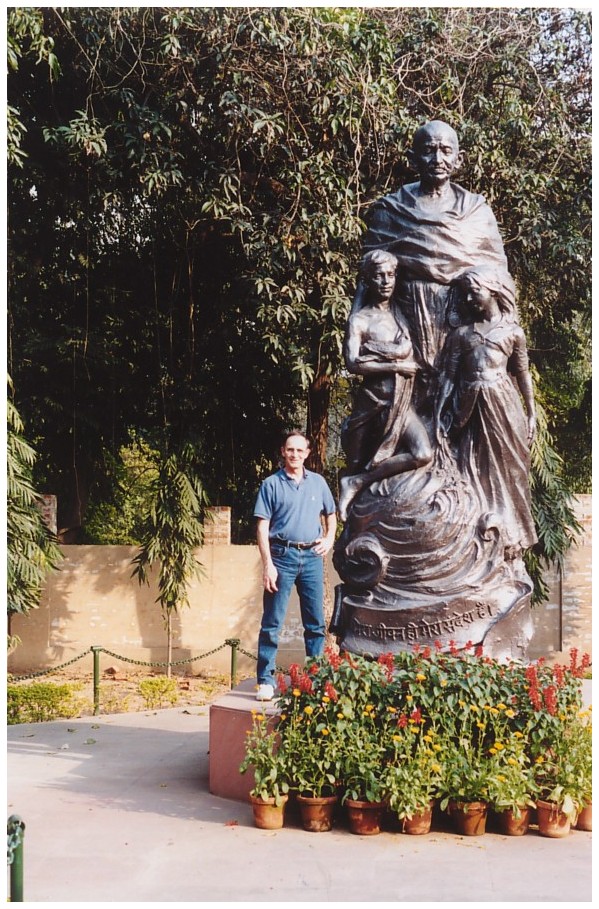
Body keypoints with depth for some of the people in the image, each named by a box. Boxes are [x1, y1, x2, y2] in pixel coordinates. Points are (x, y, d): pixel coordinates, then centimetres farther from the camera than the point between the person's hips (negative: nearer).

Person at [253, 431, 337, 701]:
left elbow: (330, 514, 23)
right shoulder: (272, 484, -1)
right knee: (272, 622, -3)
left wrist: (329, 538, 5)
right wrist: (268, 564, -13)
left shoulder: (318, 482, 10)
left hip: (312, 557, 4)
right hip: (283, 556, -4)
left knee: (316, 623, 9)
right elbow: (262, 527, -5)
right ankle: (265, 680, 0)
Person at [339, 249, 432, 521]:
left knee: (423, 454, -17)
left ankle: (356, 482, -10)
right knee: (358, 463, -3)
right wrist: (395, 366, -10)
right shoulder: (359, 319, -1)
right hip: (373, 401, -4)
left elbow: (405, 350, -3)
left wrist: (370, 349, -8)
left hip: (401, 402, 4)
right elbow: (353, 363, -14)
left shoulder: (400, 313, 13)